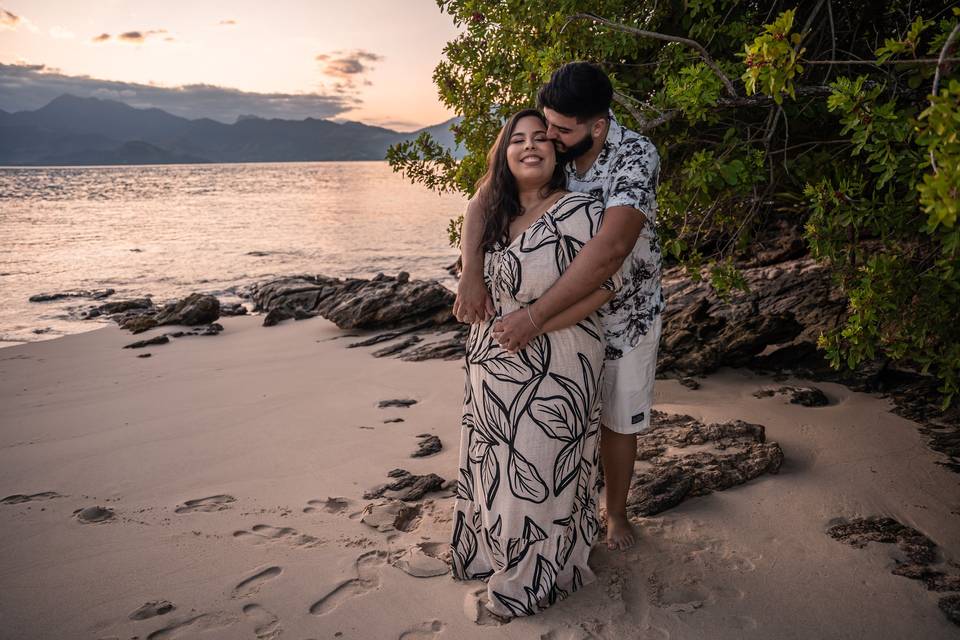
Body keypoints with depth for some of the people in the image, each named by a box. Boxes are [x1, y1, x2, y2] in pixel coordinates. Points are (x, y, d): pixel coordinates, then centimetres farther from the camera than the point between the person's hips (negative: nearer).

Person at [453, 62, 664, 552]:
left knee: (618, 421, 12)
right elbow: (480, 203, -11)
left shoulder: (636, 156, -27)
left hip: (627, 313, -3)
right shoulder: (548, 151, -12)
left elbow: (611, 248, -40)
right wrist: (471, 273, -29)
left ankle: (615, 512, 36)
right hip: (565, 306, 4)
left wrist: (533, 317, -41)